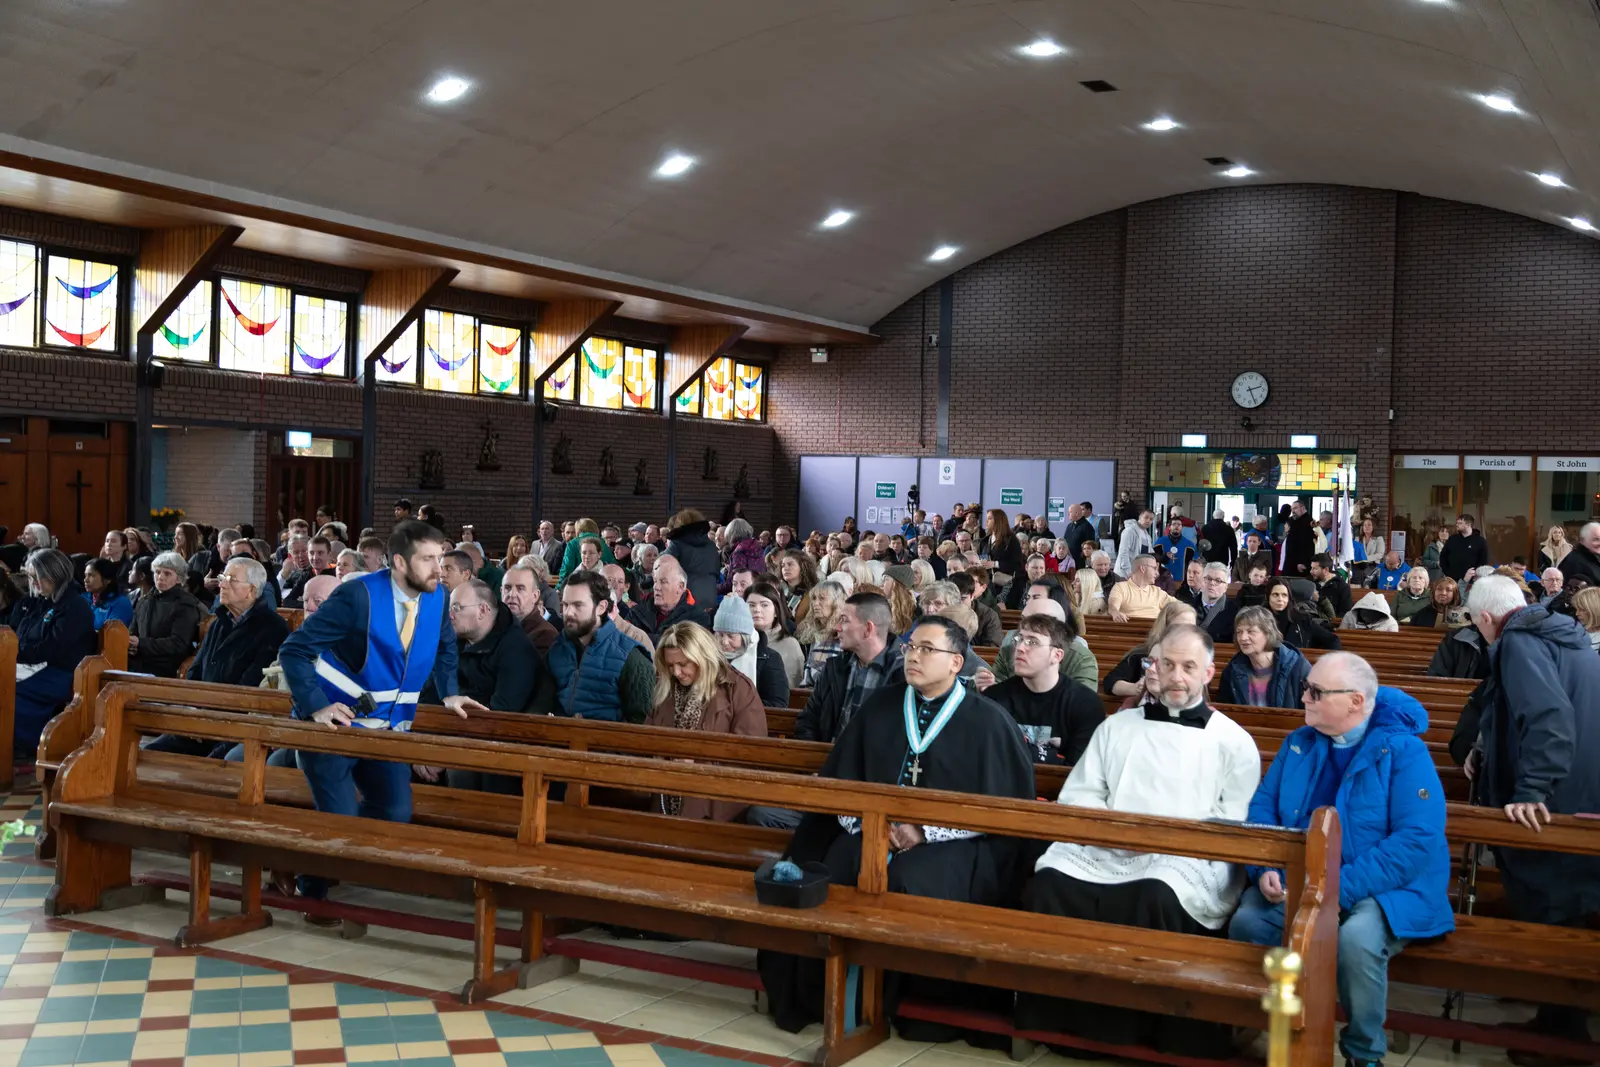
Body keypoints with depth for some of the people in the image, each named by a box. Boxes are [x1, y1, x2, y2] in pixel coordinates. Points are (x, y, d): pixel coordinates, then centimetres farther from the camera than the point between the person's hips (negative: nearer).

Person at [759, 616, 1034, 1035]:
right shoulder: (880, 705, 11)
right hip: (874, 830, 4)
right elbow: (843, 777, 12)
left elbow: (1000, 805, -5)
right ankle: (819, 994, -8)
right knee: (827, 876, -26)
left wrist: (926, 832, -13)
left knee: (903, 887, -34)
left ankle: (891, 1000, -12)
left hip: (951, 844, -4)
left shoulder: (988, 720, -1)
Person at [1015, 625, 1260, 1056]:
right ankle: (1055, 1016, -15)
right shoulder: (1117, 726, 20)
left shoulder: (1233, 742, 11)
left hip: (1186, 861, -3)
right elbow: (1077, 795, 14)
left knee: (1156, 898, -38)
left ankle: (1146, 1026, -19)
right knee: (1049, 882, -28)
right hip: (1106, 850, 3)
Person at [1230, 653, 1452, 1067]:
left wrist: (1339, 889, -26)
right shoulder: (1299, 743, 8)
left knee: (1356, 938, -35)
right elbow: (1262, 807, 9)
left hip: (1383, 888, -4)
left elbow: (1418, 840, -20)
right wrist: (1265, 869, -12)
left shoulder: (1405, 752, -10)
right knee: (1247, 921, -24)